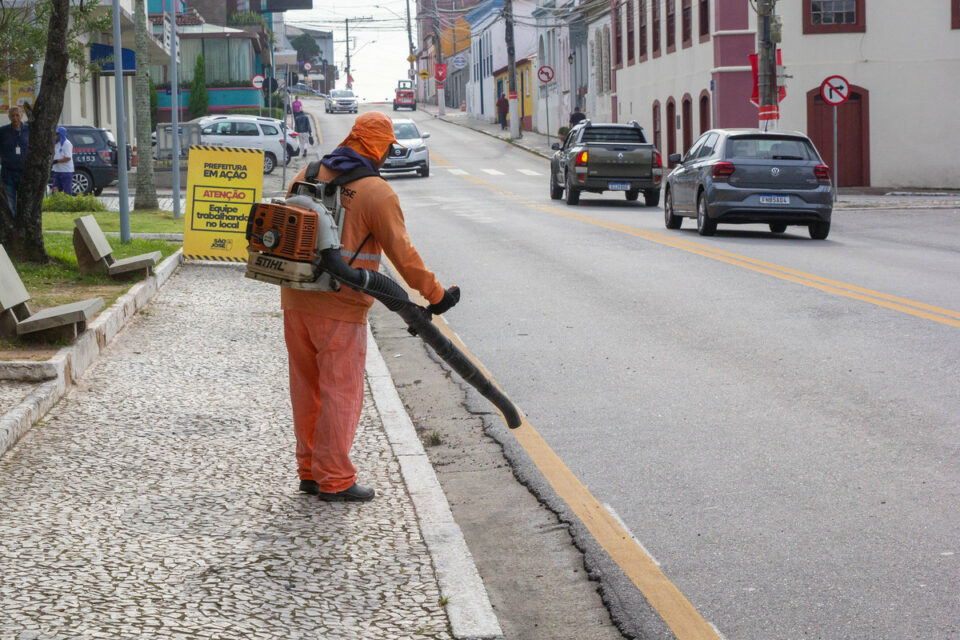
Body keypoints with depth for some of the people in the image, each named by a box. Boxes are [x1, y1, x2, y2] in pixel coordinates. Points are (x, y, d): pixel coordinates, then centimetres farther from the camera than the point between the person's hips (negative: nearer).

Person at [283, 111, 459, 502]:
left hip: (296, 300, 7)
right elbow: (401, 253, -11)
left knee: (307, 388, 15)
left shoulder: (309, 174, 8)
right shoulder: (376, 192, -10)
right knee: (341, 392, 1)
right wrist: (435, 294, -3)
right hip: (340, 308, -7)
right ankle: (334, 480, 5)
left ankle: (310, 471, 24)